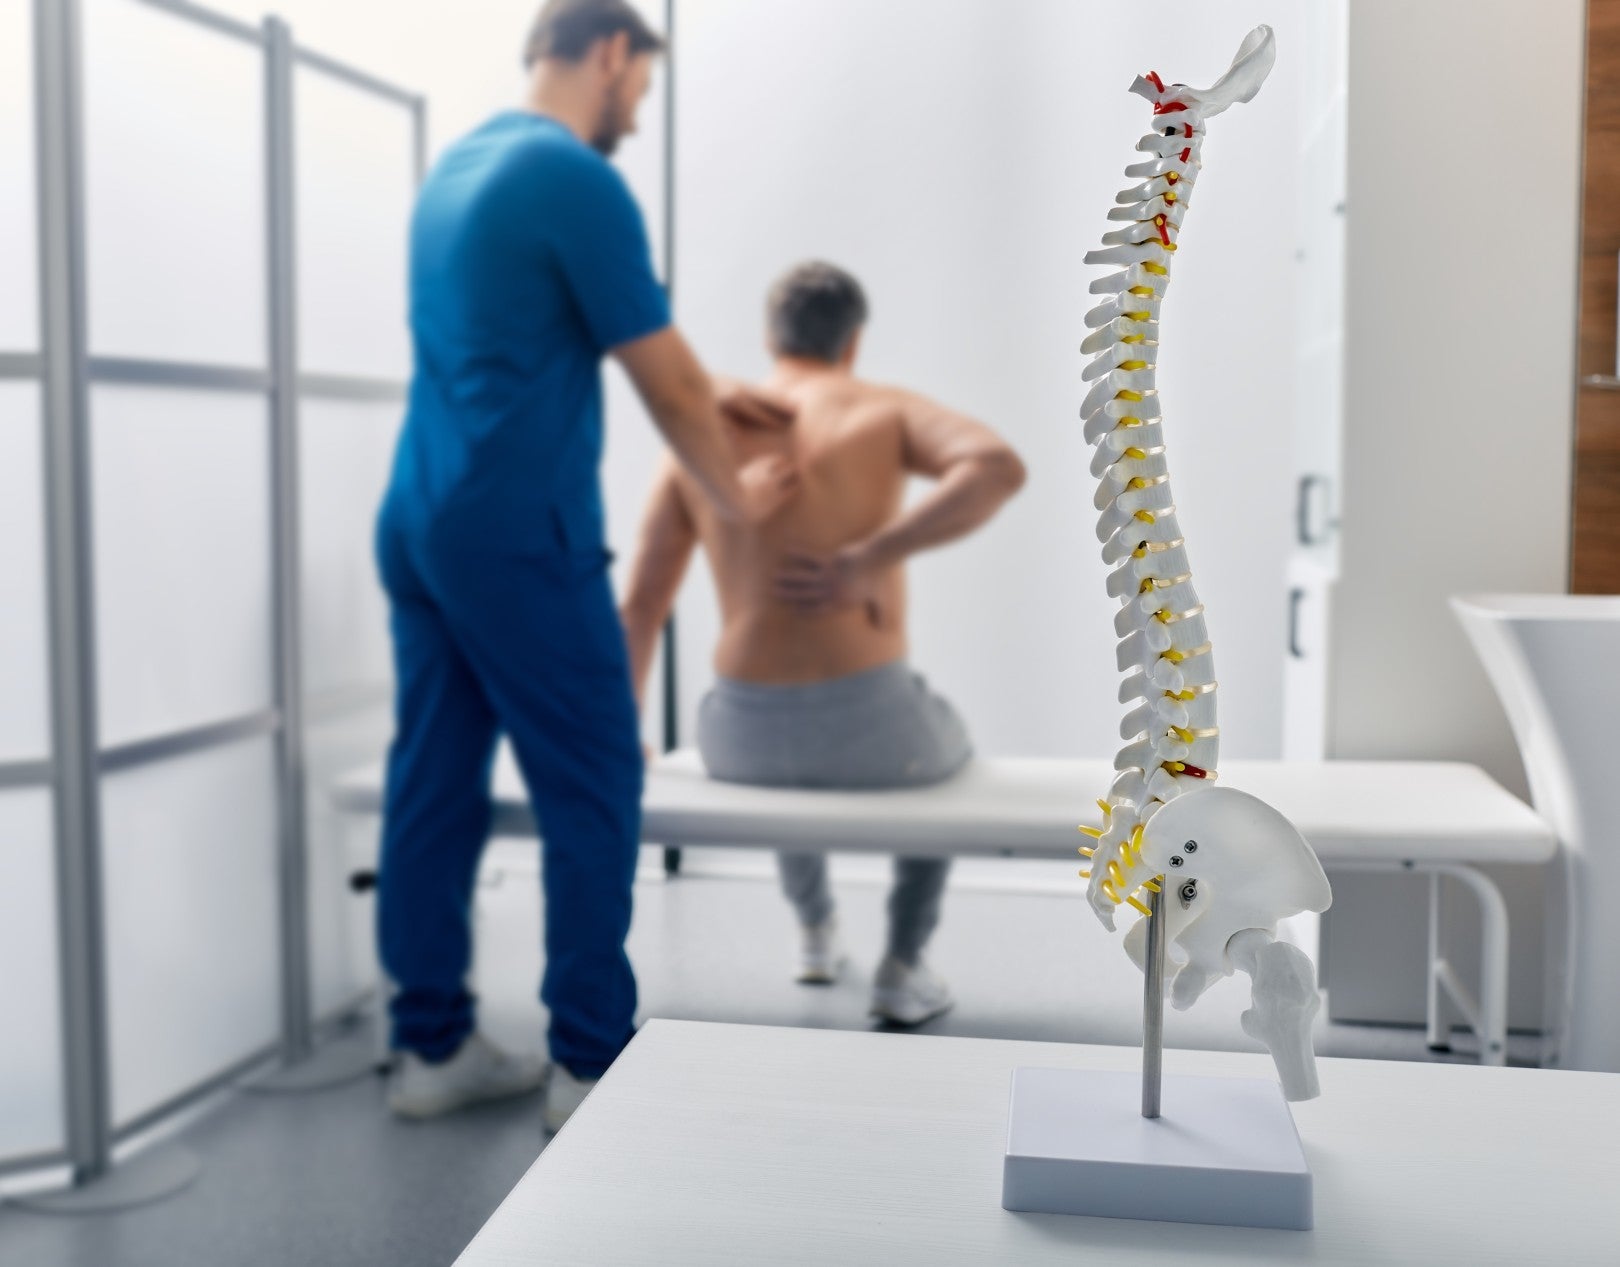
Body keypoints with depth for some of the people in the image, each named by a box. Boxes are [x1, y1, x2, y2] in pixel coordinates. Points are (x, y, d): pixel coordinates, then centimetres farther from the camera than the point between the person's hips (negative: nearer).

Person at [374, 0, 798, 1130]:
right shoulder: (579, 181, -11)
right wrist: (736, 497, 9)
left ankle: (433, 1048, 19)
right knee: (593, 792, 0)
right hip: (520, 537, -9)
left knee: (435, 787, 11)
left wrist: (708, 395, 29)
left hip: (419, 521, 9)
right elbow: (665, 383, -8)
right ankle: (592, 1065, 7)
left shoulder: (458, 167, 17)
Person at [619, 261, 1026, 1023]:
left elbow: (639, 608, 11)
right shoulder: (887, 410, 1)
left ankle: (815, 932, 54)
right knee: (944, 753, 35)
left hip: (741, 737, 3)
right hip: (868, 729, -3)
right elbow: (999, 468, -21)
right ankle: (902, 969, 30)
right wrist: (866, 562, -20)